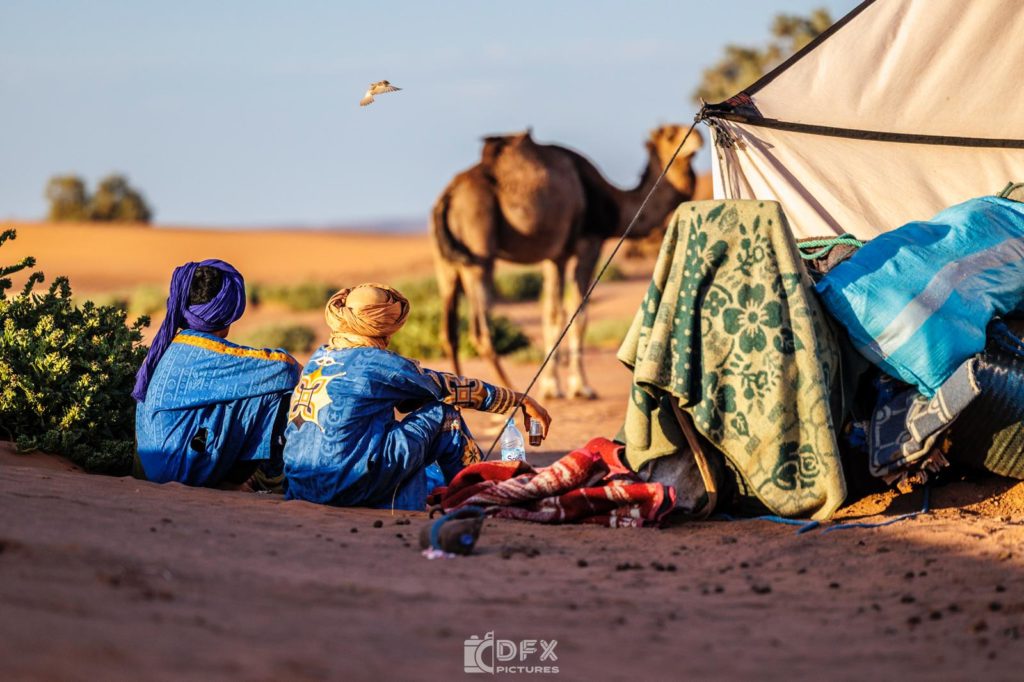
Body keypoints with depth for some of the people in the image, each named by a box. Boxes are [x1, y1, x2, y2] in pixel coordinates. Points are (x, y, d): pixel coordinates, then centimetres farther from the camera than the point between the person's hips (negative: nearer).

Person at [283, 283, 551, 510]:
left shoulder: (319, 357, 14)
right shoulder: (380, 364, -6)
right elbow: (453, 388, 3)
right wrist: (520, 399, 15)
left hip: (300, 487, 8)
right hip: (348, 485, -8)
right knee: (442, 413, 5)